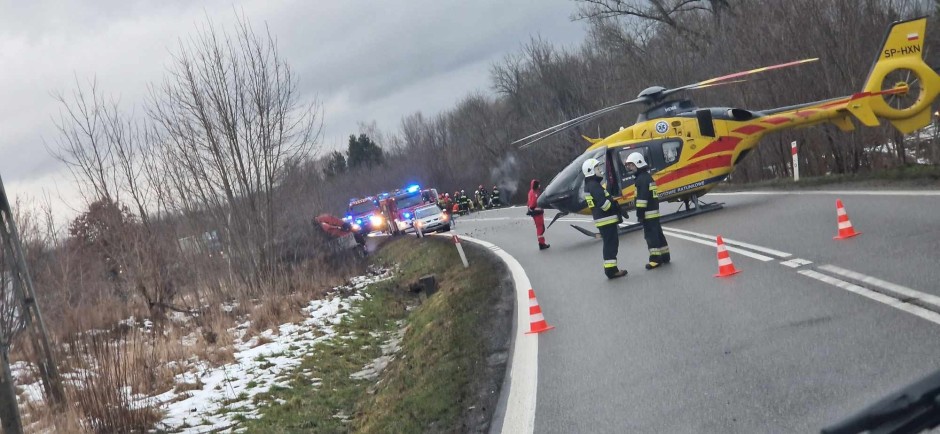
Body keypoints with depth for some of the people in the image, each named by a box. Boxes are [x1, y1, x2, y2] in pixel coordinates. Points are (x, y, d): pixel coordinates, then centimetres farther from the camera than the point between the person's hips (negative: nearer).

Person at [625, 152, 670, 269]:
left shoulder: (642, 179, -16)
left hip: (648, 213, -10)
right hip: (654, 211, 10)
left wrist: (640, 213, -20)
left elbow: (642, 198, -22)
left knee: (651, 235, -8)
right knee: (658, 233, 14)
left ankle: (655, 258, -8)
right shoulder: (647, 176, 17)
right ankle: (665, 256, 19)